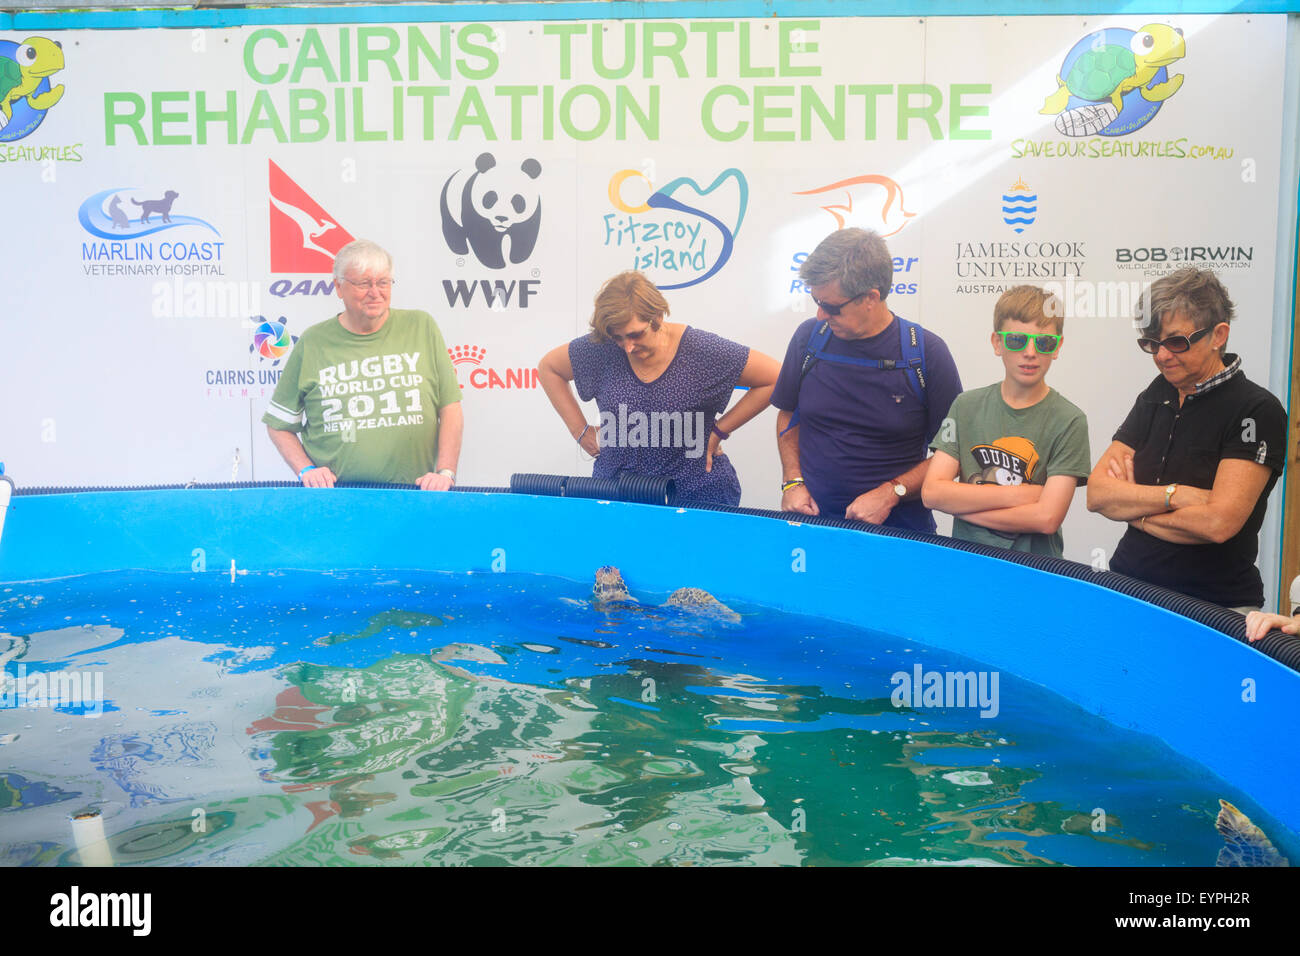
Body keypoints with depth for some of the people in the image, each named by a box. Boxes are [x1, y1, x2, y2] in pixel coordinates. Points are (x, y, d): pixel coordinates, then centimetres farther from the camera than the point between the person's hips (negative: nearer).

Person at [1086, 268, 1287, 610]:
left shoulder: (1257, 411, -8)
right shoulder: (1156, 396, 11)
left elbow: (1218, 523, -18)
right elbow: (1097, 494, 3)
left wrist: (1132, 508, -5)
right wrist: (1175, 495, -12)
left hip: (1217, 606, -5)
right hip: (1130, 585, 6)